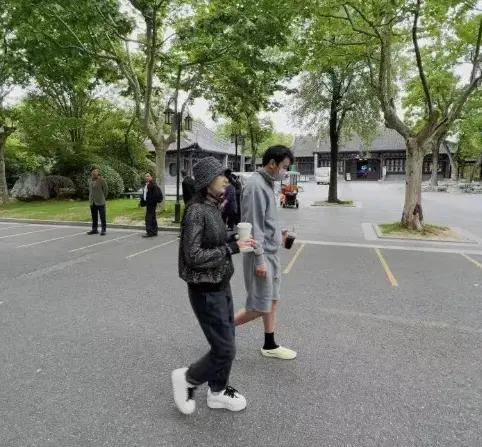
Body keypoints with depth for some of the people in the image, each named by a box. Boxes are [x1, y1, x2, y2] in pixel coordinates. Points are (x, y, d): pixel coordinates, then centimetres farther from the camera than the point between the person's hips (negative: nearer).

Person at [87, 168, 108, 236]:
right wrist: (91, 199, 12)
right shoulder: (90, 181, 9)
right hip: (93, 202, 6)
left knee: (102, 217, 0)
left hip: (100, 202, -6)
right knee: (94, 217, 13)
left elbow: (105, 190, -3)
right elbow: (90, 190, 18)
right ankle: (94, 229, 22)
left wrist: (103, 198, 4)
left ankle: (103, 230, 6)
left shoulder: (102, 181, -9)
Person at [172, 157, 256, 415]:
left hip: (221, 286, 9)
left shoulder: (213, 207, 6)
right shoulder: (196, 211, -20)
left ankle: (217, 392, 38)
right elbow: (193, 256, -24)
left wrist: (236, 242, -1)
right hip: (206, 291, -8)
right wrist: (232, 248, -22)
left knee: (226, 343, 18)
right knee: (224, 350, 0)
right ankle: (186, 378, 25)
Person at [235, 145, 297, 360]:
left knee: (272, 301, 16)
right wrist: (259, 260, -21)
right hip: (261, 255, -10)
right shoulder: (256, 185, -18)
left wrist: (277, 234, 9)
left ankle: (270, 346, 30)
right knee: (260, 307, -1)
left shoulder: (267, 184, 12)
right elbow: (253, 226, -22)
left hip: (271, 253, 10)